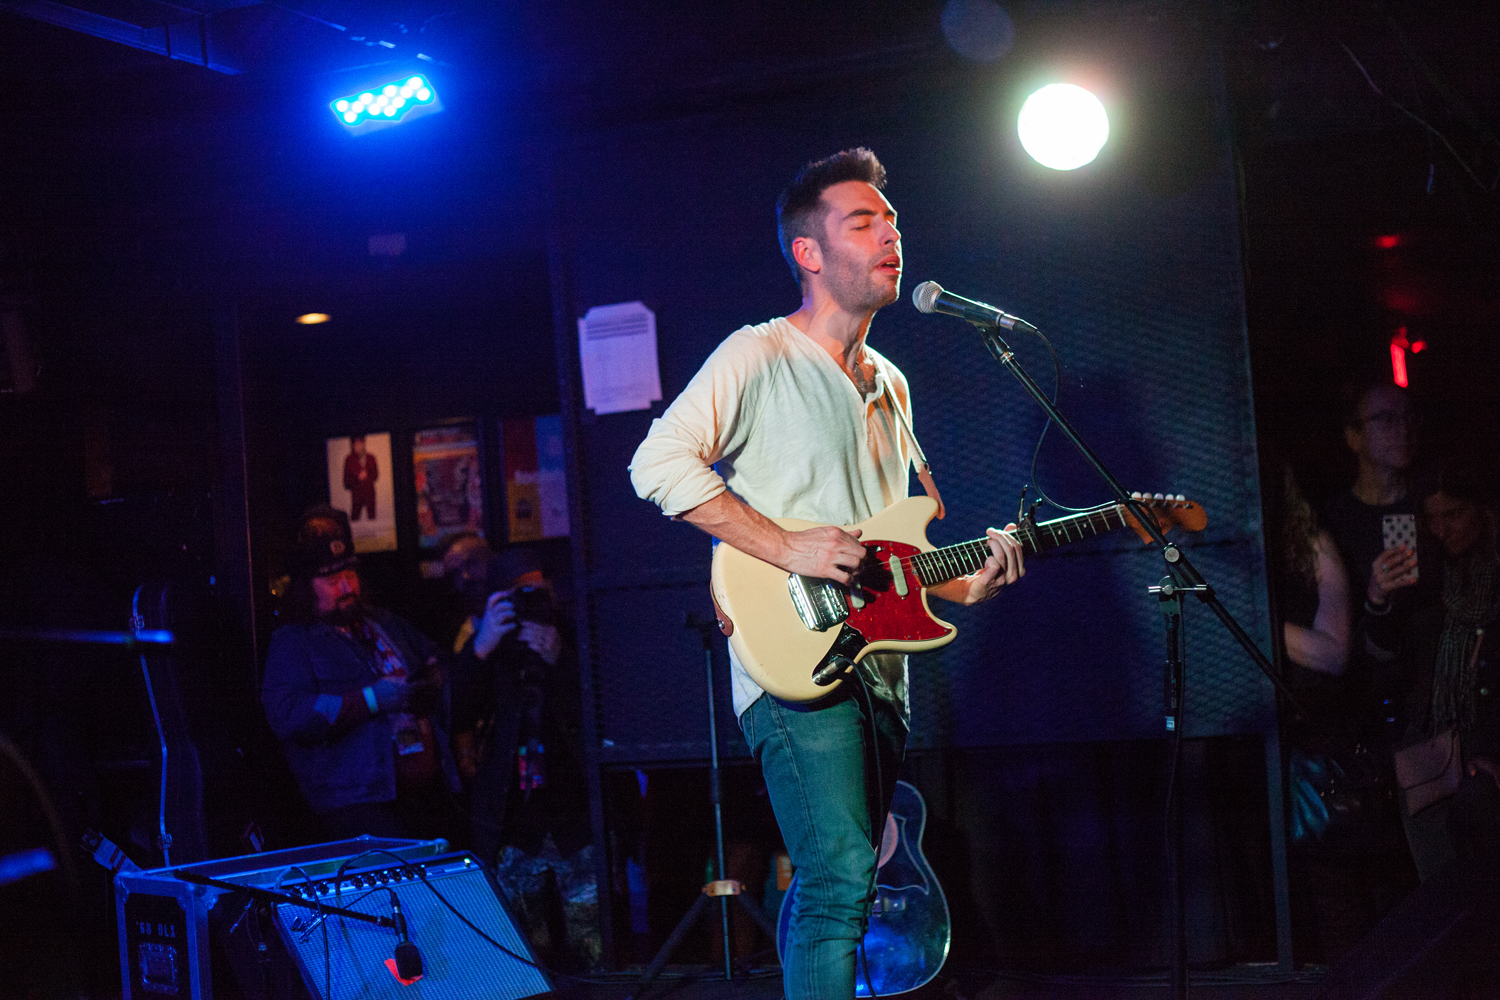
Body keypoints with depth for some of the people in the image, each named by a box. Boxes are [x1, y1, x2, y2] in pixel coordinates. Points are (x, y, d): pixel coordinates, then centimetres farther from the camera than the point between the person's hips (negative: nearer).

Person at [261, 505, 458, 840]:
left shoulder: (383, 623, 22)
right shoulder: (292, 642, 3)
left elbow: (435, 659, 37)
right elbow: (286, 716, -12)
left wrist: (434, 680, 10)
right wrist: (371, 699, -15)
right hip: (357, 798, -6)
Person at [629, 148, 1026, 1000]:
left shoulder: (890, 387, 20)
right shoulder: (758, 357, -5)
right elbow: (658, 464, -17)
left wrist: (962, 583, 8)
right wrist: (788, 549, -21)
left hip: (879, 668, 8)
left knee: (839, 887, 12)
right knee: (842, 882, -17)